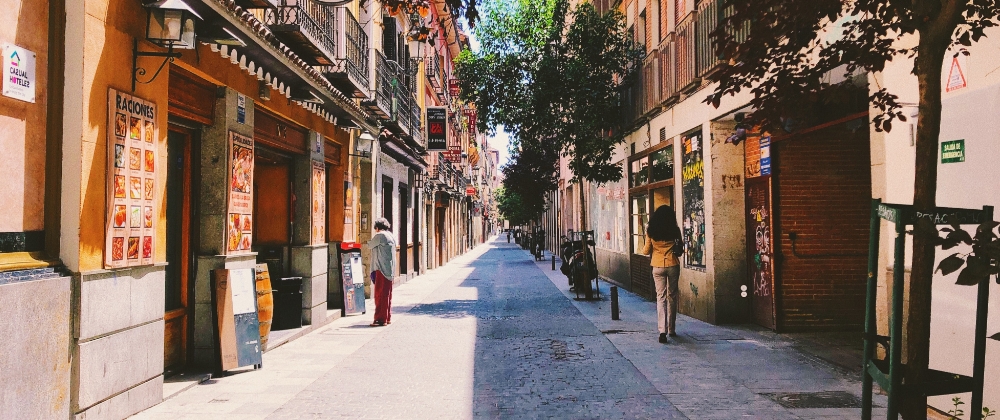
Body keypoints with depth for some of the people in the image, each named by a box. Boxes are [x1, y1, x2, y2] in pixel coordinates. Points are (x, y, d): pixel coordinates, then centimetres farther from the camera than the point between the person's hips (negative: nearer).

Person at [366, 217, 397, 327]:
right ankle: (388, 318, 18)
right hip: (389, 269, 9)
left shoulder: (380, 236, -12)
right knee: (387, 294, 14)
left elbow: (370, 245, -1)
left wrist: (372, 238, 16)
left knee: (380, 294, -6)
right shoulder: (391, 236, 14)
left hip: (382, 269, -9)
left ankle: (381, 319, -6)